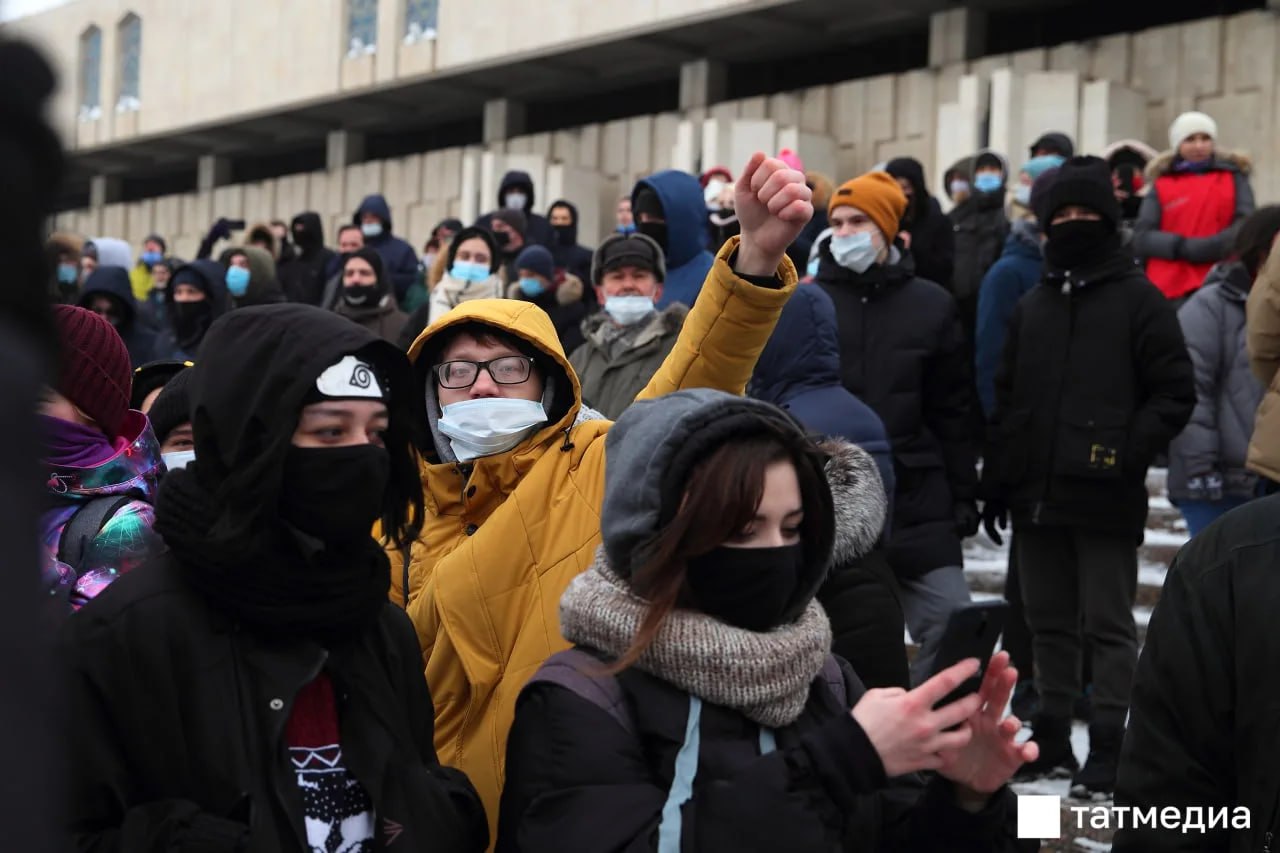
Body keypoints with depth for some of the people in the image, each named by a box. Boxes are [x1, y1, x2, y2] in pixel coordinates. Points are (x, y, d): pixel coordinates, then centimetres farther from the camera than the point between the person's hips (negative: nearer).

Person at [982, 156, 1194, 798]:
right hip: (1038, 497, 6)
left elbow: (1175, 394, -5)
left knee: (1108, 626, -2)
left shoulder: (1137, 298, -1)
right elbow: (1007, 402, 18)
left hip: (1105, 499, -6)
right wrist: (996, 484, 12)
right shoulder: (1032, 306, 17)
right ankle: (1051, 740, 22)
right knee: (1049, 624, 12)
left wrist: (1130, 450, -17)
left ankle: (1109, 751, 2)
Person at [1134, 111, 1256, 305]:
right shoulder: (1161, 185, 11)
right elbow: (1142, 238, 2)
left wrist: (1198, 248, -12)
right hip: (1169, 288, 0)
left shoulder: (1234, 178, 13)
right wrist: (1181, 247, -14)